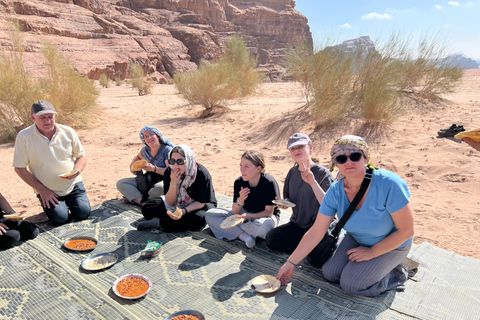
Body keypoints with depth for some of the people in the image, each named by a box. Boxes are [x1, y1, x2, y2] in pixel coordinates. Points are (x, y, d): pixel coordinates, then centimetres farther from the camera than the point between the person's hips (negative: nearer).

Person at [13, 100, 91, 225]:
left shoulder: (68, 132, -4)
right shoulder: (24, 137, -11)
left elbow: (81, 157, 6)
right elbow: (20, 168, -7)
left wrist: (77, 170, -18)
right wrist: (42, 190, -11)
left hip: (73, 185, 2)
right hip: (47, 190, -2)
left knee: (83, 213, -12)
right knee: (60, 218, -17)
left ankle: (67, 201, 22)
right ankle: (48, 204, 18)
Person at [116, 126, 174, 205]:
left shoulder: (167, 150, -11)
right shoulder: (145, 150, 8)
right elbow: (138, 157, 33)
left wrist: (154, 169, -31)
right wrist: (132, 164, 11)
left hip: (162, 181, -6)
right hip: (147, 180, 7)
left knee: (159, 188, -43)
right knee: (120, 183, -7)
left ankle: (132, 198, -16)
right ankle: (143, 203, -28)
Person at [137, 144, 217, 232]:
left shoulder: (202, 174, -24)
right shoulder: (169, 172, -13)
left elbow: (201, 202, -18)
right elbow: (170, 203, -12)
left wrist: (184, 211, -35)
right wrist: (173, 183, -28)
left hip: (197, 207, -3)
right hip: (176, 206, 4)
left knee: (198, 219, -39)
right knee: (146, 208, -7)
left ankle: (158, 223, -26)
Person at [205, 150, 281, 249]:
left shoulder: (269, 183, -22)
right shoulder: (239, 182, -10)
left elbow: (268, 212, -17)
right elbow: (235, 212, -6)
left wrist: (249, 216, -32)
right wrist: (240, 201, -28)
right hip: (245, 214, 4)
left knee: (266, 226, -43)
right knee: (210, 215, -12)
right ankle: (242, 235, -25)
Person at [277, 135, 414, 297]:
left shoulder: (389, 184, -33)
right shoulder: (335, 191, -19)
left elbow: (406, 231, -23)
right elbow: (315, 233, -14)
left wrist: (371, 252, -17)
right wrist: (290, 263, -14)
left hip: (391, 244, -5)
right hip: (356, 239, 5)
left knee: (350, 283, -16)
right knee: (330, 273, -3)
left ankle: (395, 274, 9)